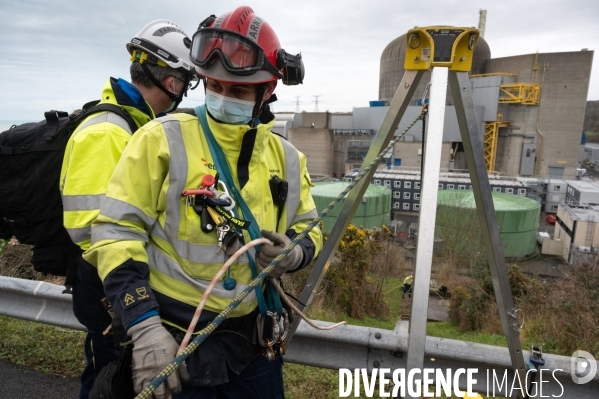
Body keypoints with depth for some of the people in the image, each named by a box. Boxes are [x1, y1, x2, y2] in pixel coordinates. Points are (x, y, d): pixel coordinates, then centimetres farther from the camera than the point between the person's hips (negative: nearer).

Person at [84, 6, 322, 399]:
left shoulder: (285, 156, 1)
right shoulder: (162, 139, -12)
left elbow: (309, 230, 11)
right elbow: (116, 232, -13)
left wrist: (294, 254, -12)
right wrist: (145, 328, -20)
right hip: (173, 341, -3)